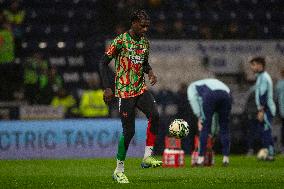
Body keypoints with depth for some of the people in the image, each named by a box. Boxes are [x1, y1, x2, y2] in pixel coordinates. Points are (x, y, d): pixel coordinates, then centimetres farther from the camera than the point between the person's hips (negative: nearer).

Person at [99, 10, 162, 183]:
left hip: (141, 89, 5)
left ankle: (147, 157, -13)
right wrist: (108, 88, -13)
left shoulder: (145, 42, 9)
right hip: (124, 91, -5)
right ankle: (119, 170, 8)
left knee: (155, 115, -22)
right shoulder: (120, 41, -9)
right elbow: (104, 63, -6)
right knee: (129, 131, -7)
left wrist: (150, 71, 1)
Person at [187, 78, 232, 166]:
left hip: (211, 95, -5)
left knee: (205, 128, 6)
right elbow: (216, 114, 47)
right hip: (227, 94, 5)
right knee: (224, 129, 16)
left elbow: (192, 98, 7)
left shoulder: (192, 86, 33)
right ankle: (226, 158, 14)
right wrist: (213, 133, 52)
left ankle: (201, 158, 4)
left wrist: (200, 118, 5)